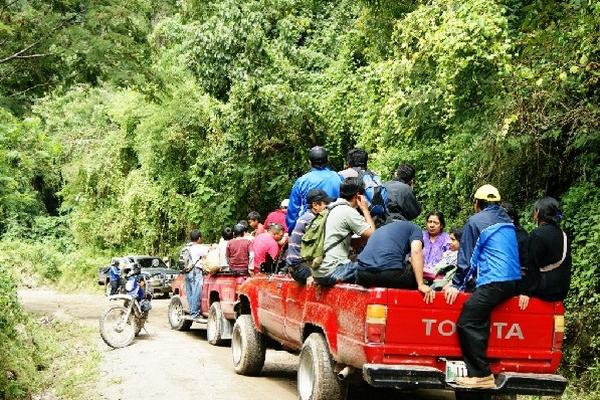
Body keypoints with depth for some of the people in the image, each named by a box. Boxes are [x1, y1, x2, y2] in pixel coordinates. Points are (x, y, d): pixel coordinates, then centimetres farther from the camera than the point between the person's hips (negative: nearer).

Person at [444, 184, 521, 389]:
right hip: (514, 280, 8)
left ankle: (482, 375, -15)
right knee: (478, 324, 9)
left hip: (493, 281, -8)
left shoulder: (475, 221, 0)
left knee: (467, 323, -10)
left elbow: (467, 257, 0)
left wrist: (457, 284, 5)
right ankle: (478, 371, 2)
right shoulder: (506, 219, 21)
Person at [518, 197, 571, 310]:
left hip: (545, 290, -8)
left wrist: (525, 291, -12)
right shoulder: (563, 235, 8)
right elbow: (567, 265, 13)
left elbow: (532, 266, -16)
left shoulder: (537, 234, -14)